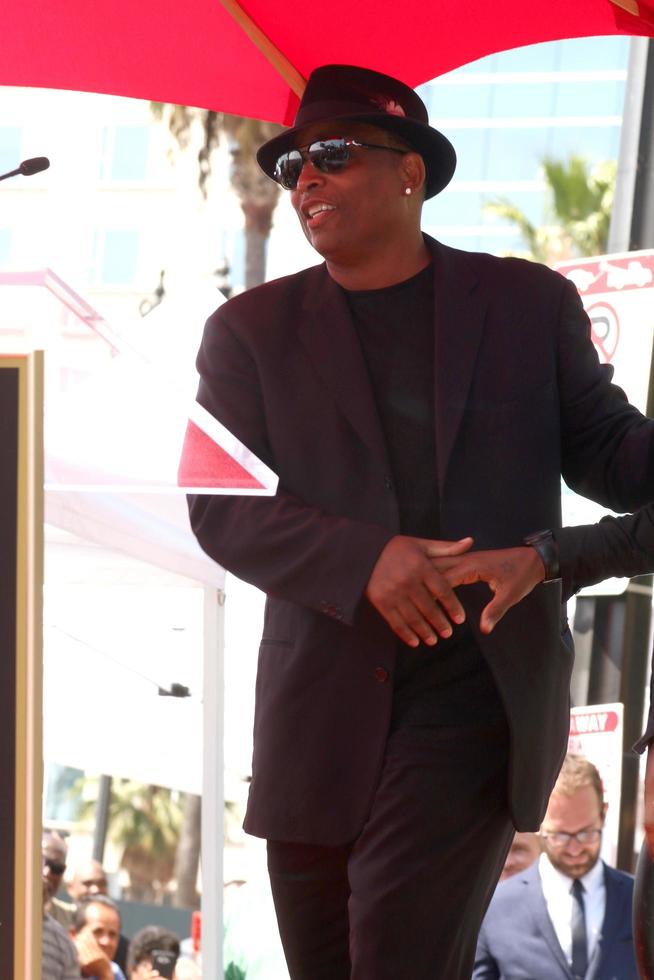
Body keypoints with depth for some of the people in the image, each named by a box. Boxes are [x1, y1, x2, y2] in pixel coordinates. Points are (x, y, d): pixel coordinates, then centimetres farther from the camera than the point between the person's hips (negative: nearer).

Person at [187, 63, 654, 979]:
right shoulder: (252, 330, 8)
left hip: (477, 696, -2)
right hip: (320, 713, 3)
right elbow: (218, 509, -2)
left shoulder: (529, 303, 8)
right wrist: (363, 560, -19)